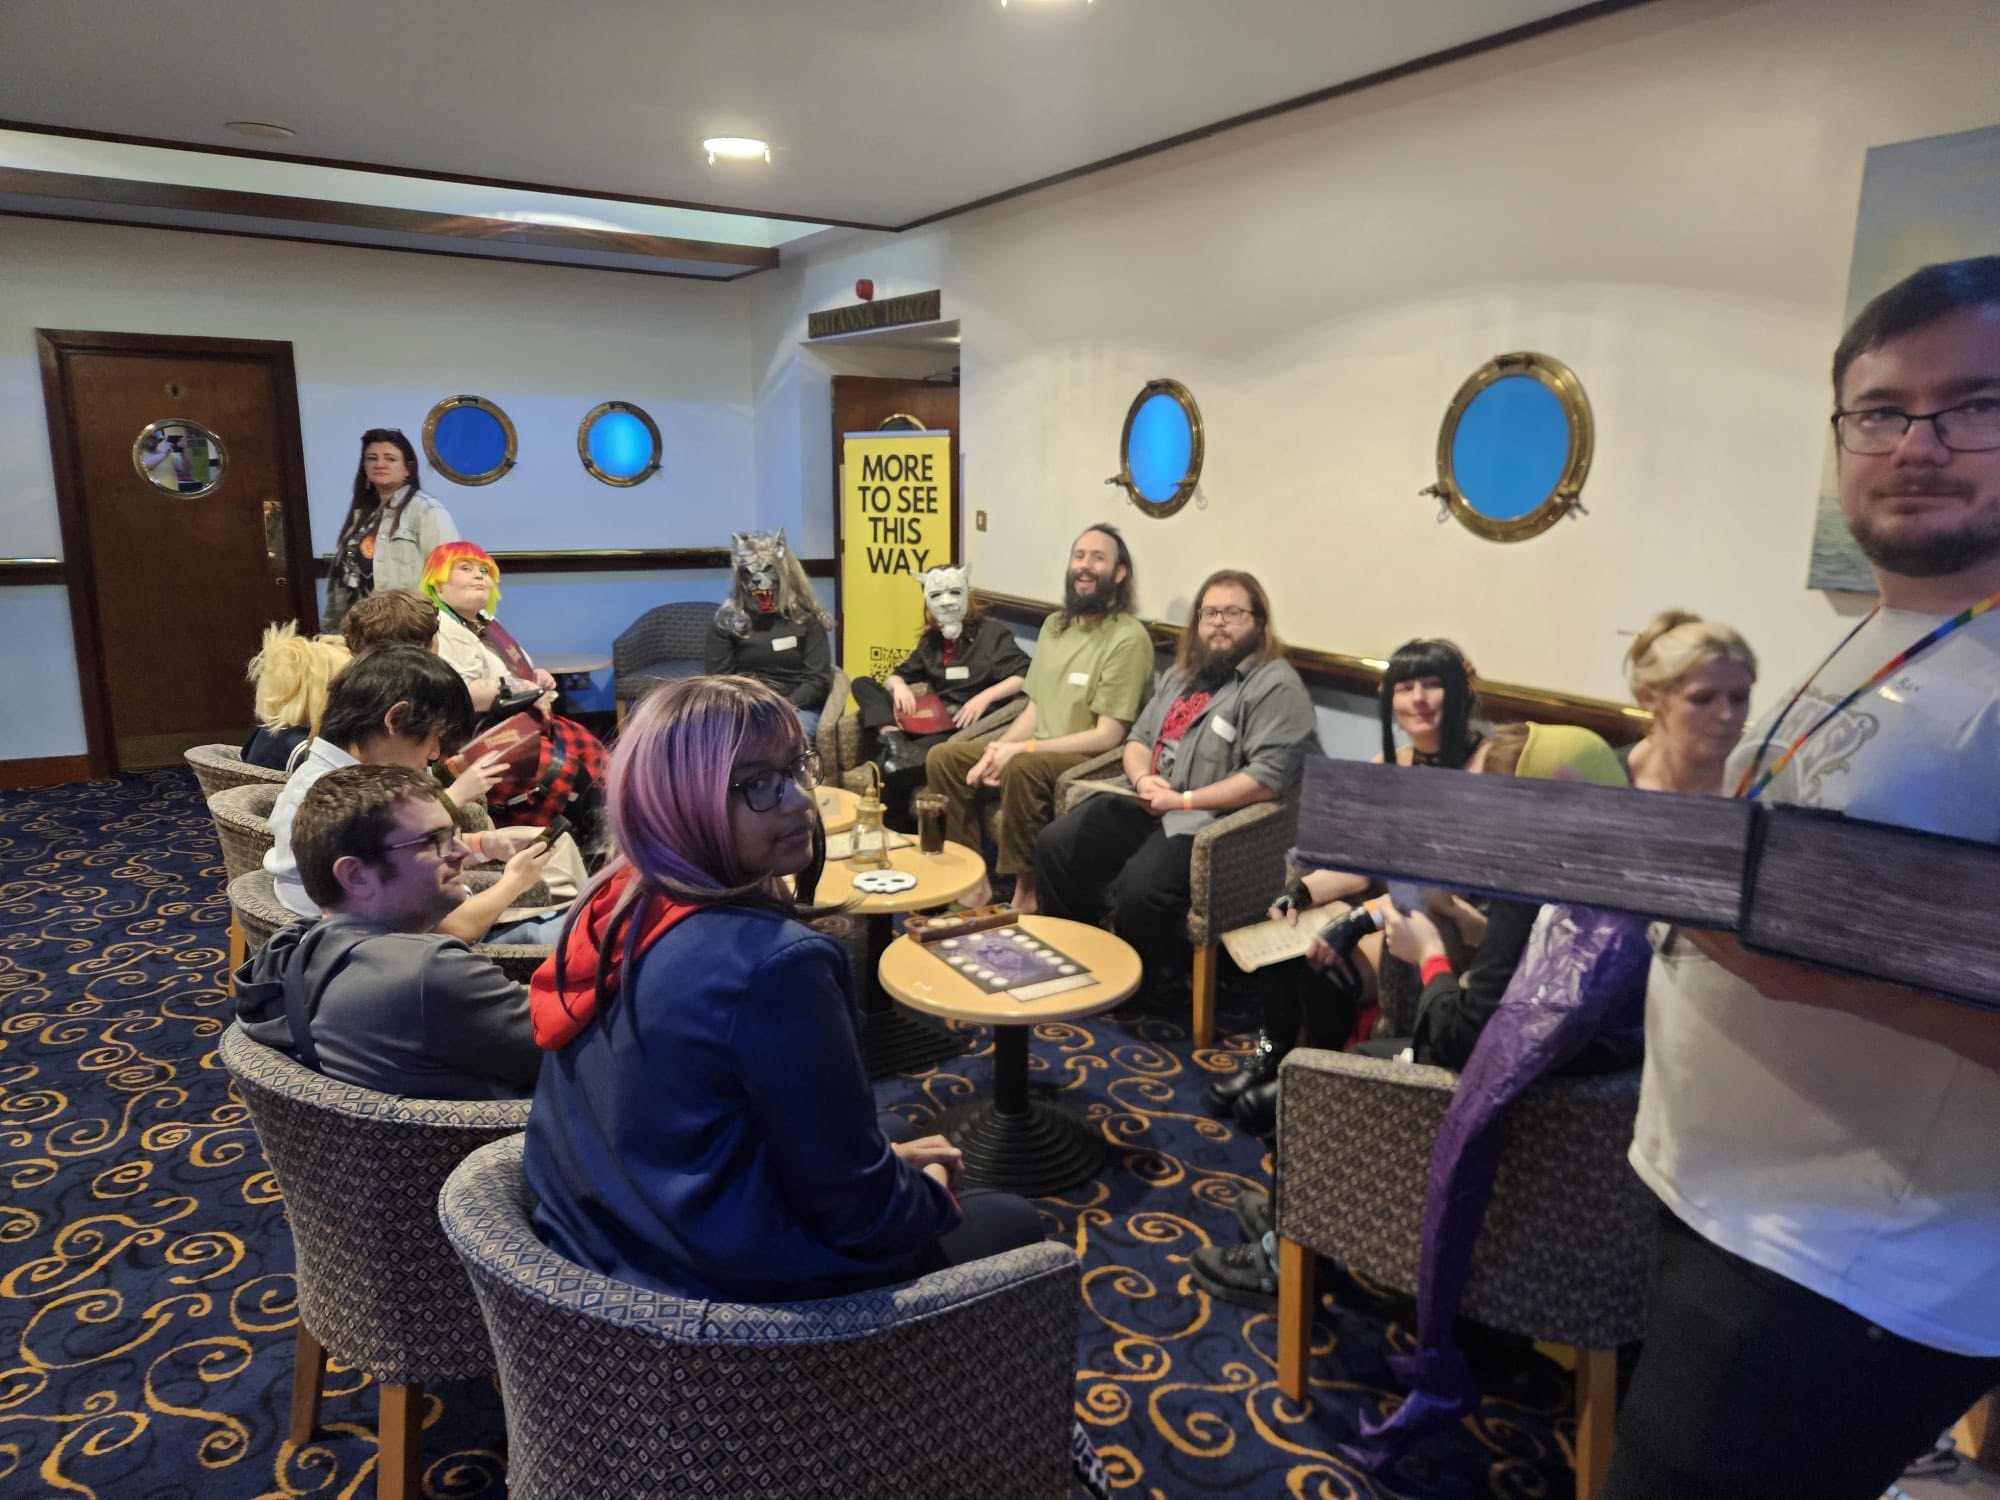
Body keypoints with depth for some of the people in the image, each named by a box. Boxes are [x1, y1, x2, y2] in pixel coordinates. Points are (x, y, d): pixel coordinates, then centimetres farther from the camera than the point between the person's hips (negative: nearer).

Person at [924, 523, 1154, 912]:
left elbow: (1108, 735, -17)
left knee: (1022, 768, -36)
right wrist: (997, 748, -7)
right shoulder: (1054, 624, 13)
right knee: (943, 757, -6)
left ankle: (1026, 892, -18)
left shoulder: (1128, 638, -13)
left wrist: (1021, 748, -21)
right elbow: (1035, 708, 13)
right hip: (1039, 751, 8)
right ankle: (973, 882, -2)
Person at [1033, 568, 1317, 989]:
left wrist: (1183, 801, -18)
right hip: (1147, 805, 8)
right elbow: (1139, 737, 21)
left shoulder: (1276, 686, -8)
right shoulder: (1184, 674, 19)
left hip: (1210, 820, -8)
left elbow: (1270, 777, -19)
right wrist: (1142, 779, -3)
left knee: (1139, 887, -31)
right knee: (1054, 844, -7)